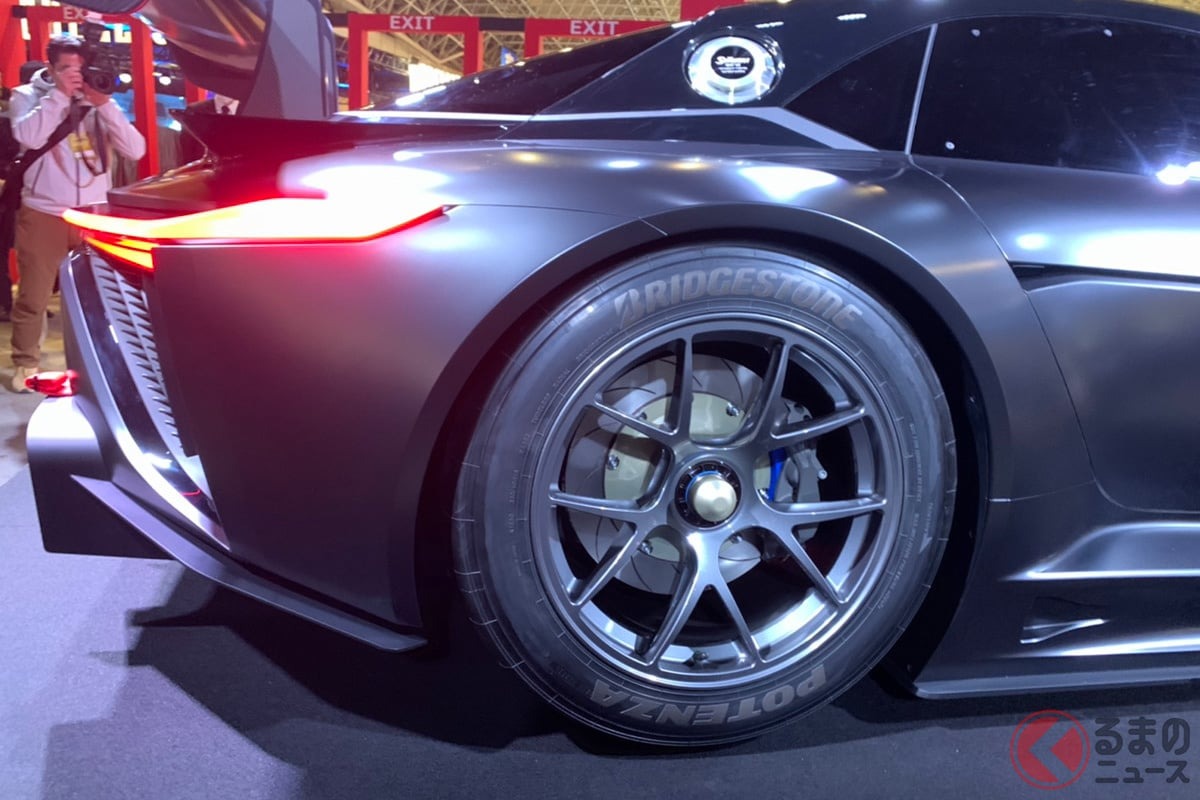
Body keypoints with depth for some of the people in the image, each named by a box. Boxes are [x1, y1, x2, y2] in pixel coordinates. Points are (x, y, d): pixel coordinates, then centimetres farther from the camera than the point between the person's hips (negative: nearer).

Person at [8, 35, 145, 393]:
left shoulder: (98, 101, 6)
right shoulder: (27, 96, 1)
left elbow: (136, 150, -7)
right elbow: (28, 136, -20)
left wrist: (104, 105, -15)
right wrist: (59, 93, -17)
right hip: (43, 215, -2)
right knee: (33, 297, 3)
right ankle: (25, 363, 16)